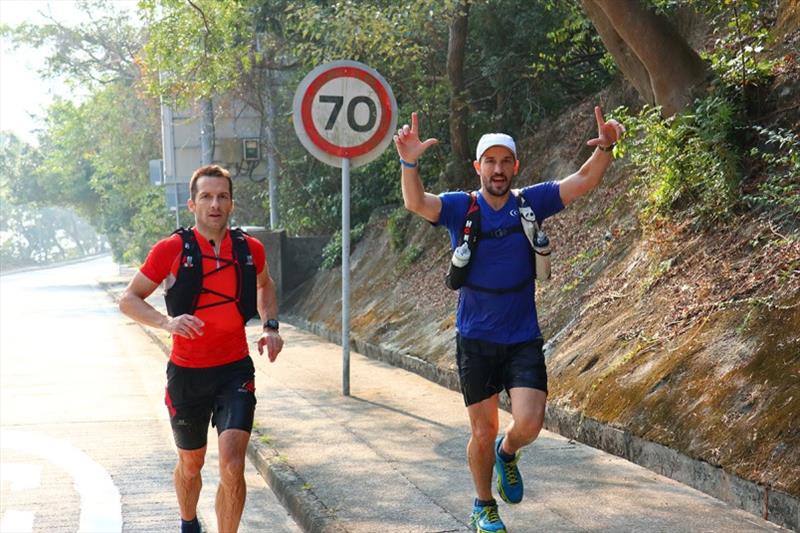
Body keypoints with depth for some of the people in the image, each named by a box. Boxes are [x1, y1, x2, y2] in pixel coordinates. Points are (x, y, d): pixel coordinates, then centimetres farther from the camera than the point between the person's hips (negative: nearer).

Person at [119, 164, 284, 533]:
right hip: (187, 374, -1)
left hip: (235, 371, 1)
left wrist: (271, 326, 4)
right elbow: (129, 300, -5)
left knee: (232, 467, -16)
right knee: (191, 463, 18)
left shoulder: (250, 249, -2)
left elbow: (264, 285, 21)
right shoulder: (172, 249, -11)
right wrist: (167, 321, -23)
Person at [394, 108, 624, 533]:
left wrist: (605, 148, -29)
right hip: (476, 339, -1)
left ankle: (507, 452, 22)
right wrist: (409, 163, -44)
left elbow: (584, 181, -9)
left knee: (529, 423, -14)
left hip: (523, 338, 1)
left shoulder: (531, 202, -1)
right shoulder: (460, 207, -6)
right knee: (484, 431, 7)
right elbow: (416, 202, -24)